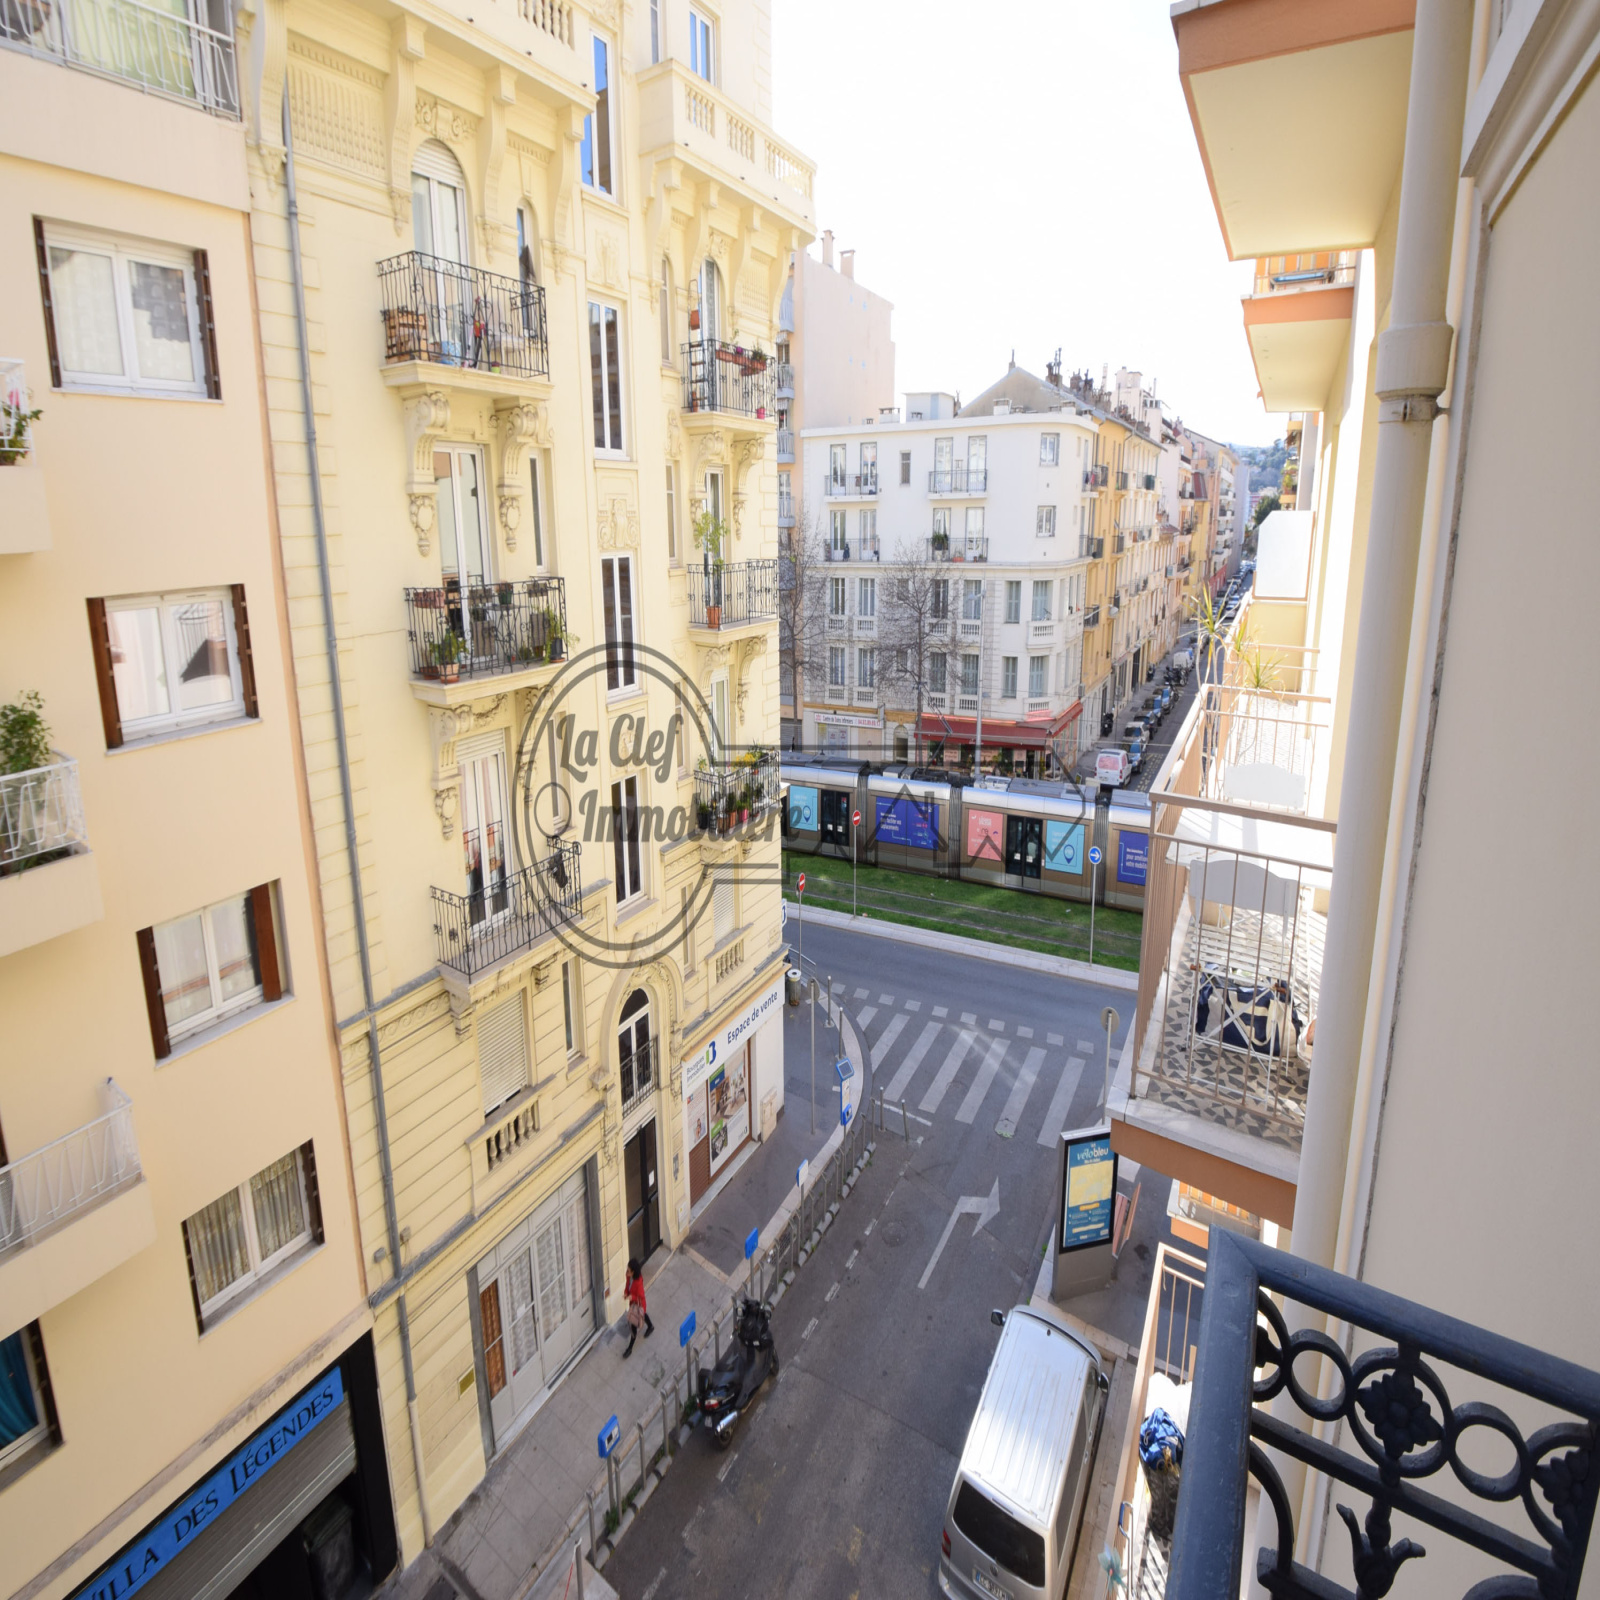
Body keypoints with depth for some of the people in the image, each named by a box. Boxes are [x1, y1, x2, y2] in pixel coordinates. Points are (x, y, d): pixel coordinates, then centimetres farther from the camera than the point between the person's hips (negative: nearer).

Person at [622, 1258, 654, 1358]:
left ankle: (630, 1348, 28)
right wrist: (625, 1293, -18)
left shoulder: (639, 1281, -37)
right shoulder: (629, 1276, -18)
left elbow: (641, 1297, -28)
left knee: (633, 1324, 8)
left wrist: (632, 1297, -43)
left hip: (638, 1304, -7)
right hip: (632, 1302, 7)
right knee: (642, 1313, 32)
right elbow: (627, 1285, 0)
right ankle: (650, 1326, 63)